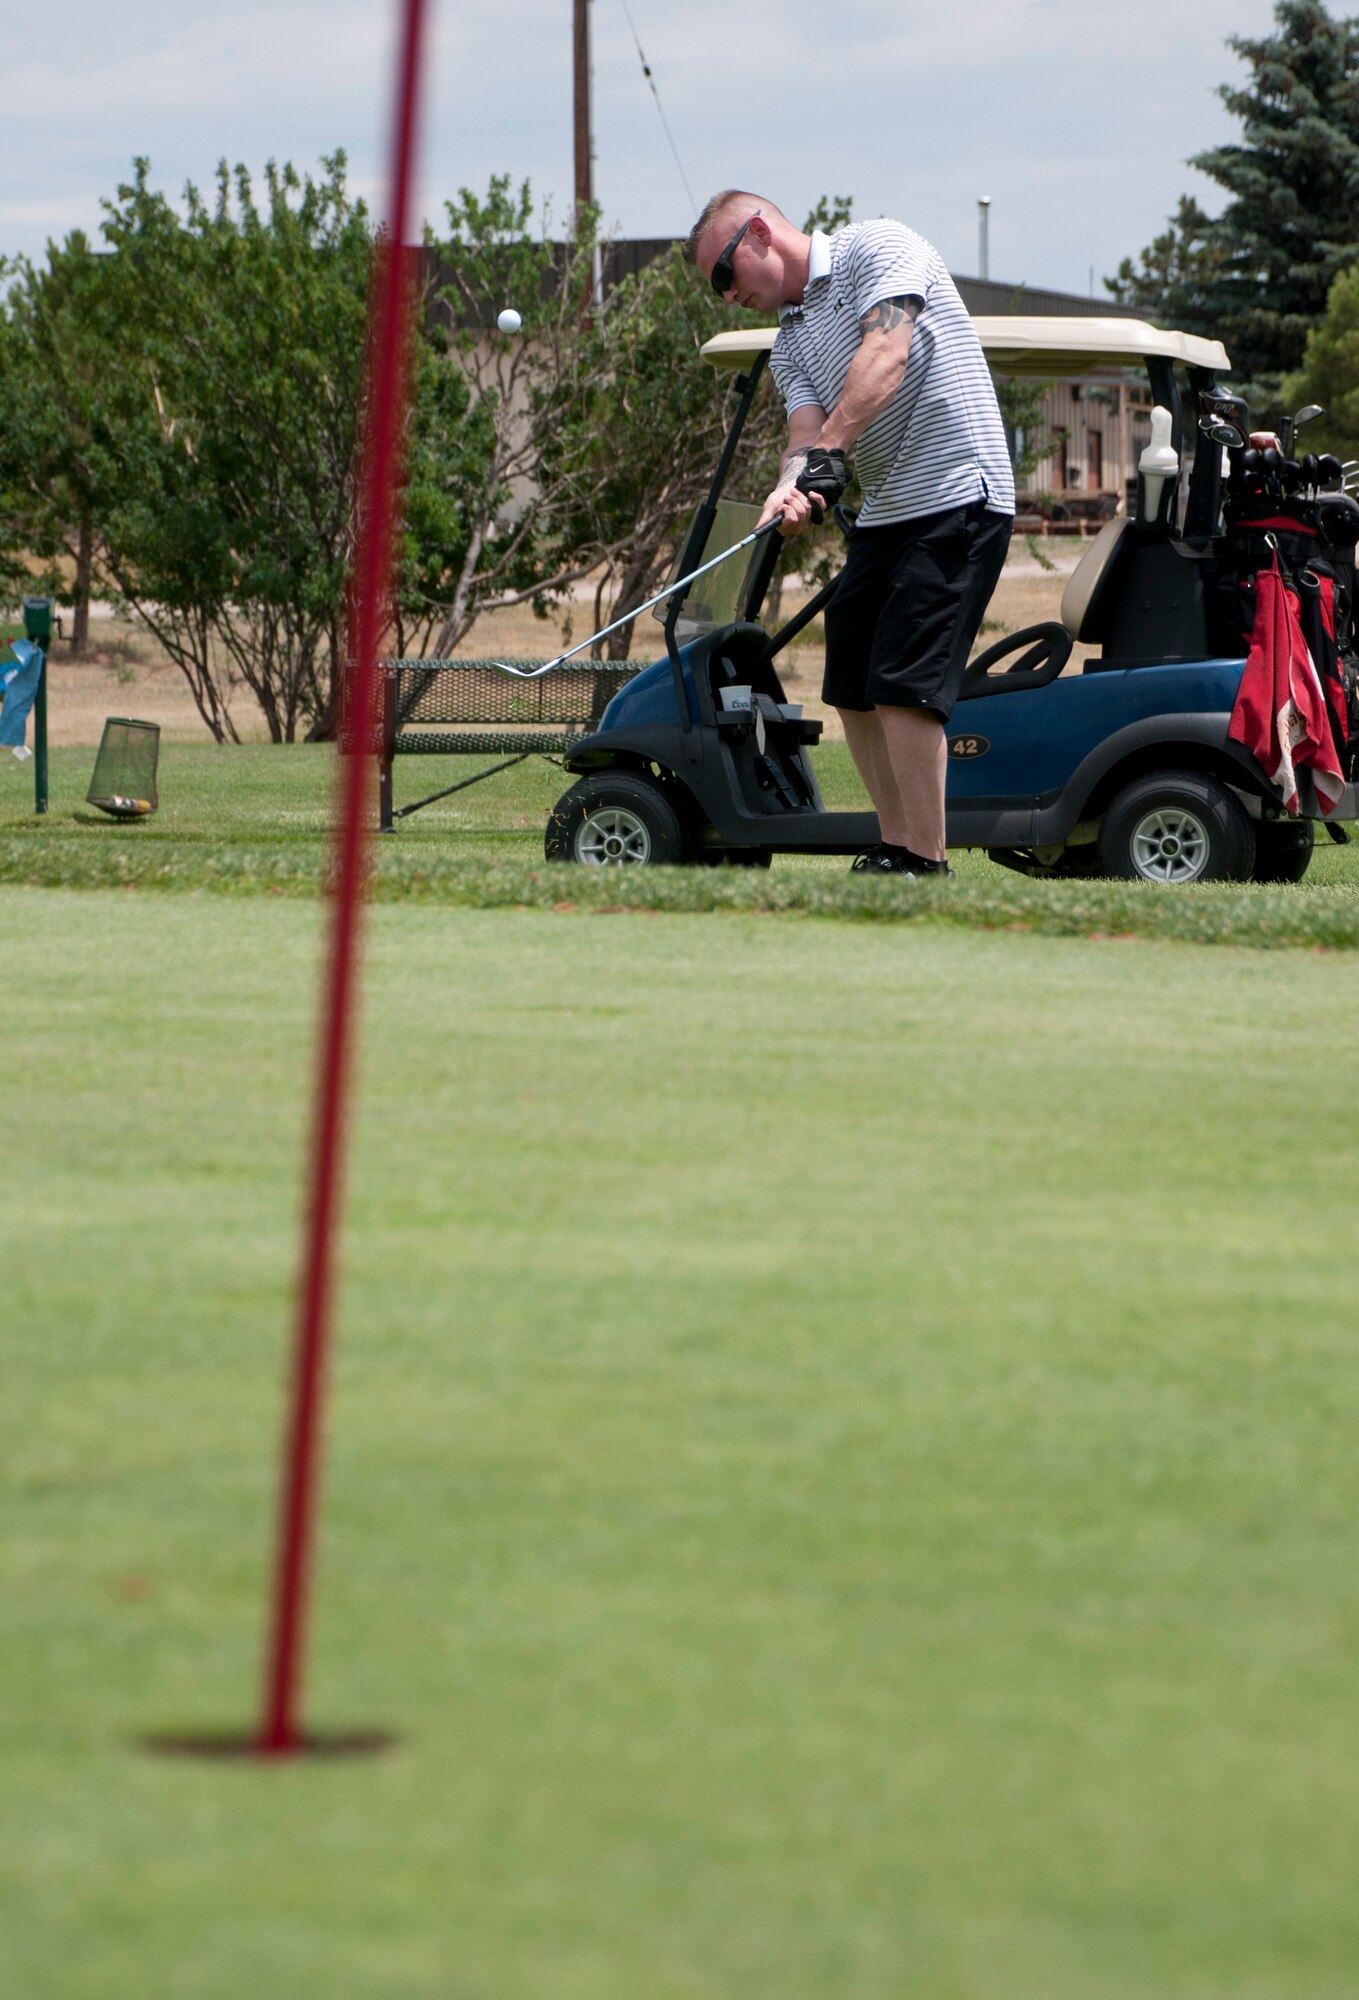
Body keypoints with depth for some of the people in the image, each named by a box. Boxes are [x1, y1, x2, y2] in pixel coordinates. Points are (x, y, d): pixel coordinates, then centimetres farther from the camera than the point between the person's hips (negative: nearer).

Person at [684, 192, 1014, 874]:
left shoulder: (877, 248, -4)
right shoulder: (788, 346, 17)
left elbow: (885, 353, -21)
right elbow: (806, 427, 0)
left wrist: (829, 449, -30)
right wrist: (791, 486, -23)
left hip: (956, 497, -9)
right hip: (883, 513, 9)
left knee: (902, 685, -15)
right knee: (852, 689, 8)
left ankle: (926, 863, -11)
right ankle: (894, 850, 16)